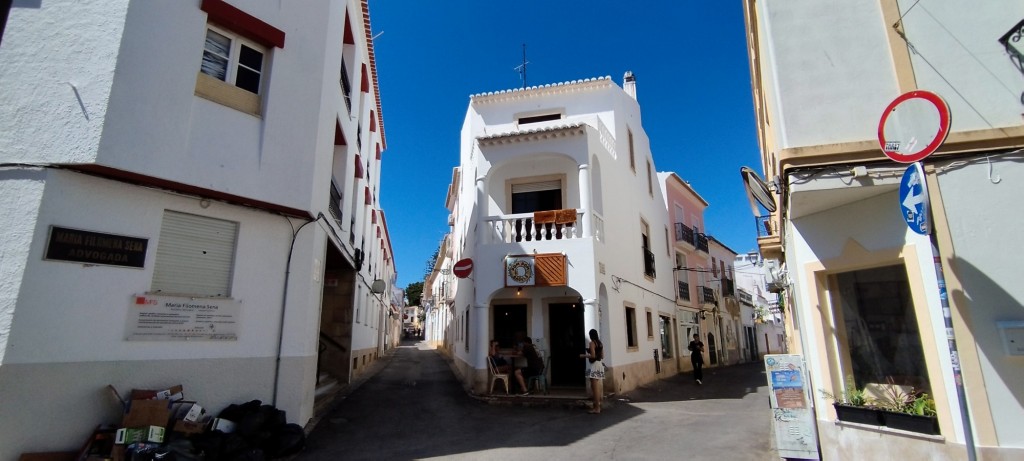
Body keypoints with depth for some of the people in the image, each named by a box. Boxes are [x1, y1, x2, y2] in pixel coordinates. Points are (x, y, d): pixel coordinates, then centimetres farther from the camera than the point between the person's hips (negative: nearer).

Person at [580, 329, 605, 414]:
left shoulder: (592, 343, -11)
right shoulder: (600, 343, 13)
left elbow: (593, 356, -17)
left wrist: (584, 356, -3)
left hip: (594, 365, -9)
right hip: (600, 365, 9)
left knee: (595, 388, -7)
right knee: (599, 388, 11)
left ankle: (596, 408, -6)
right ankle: (599, 406, 16)